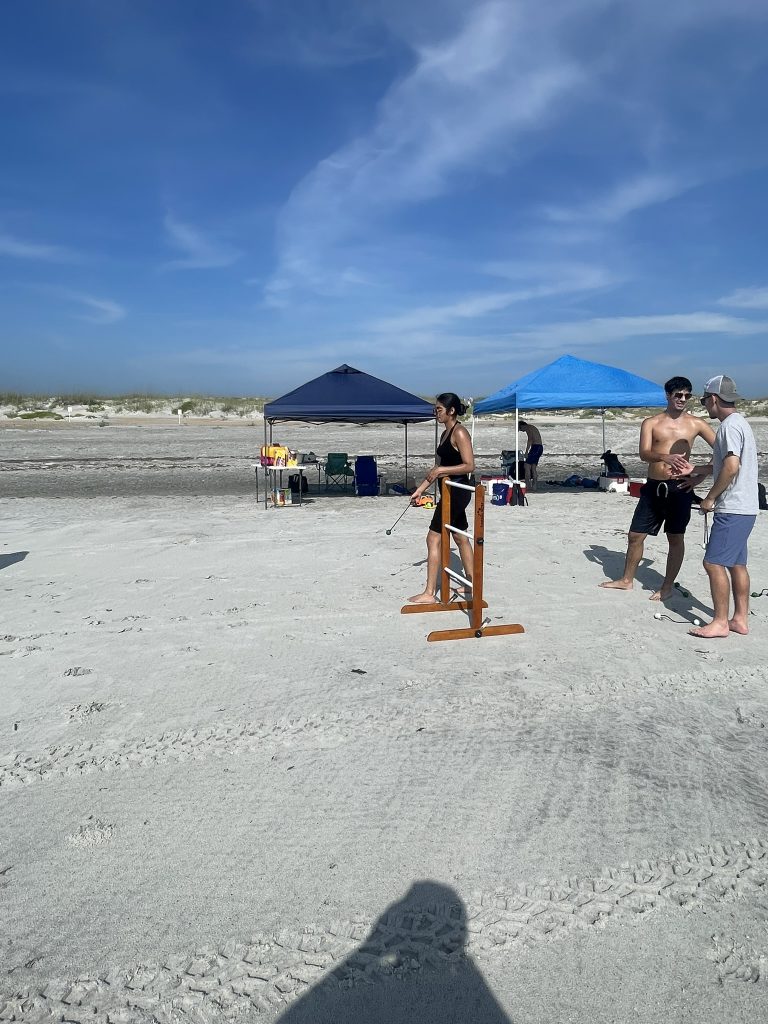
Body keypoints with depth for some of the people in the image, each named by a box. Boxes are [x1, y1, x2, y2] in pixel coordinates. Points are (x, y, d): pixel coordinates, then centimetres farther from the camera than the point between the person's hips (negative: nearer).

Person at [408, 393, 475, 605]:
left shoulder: (459, 433, -15)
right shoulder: (445, 433, 13)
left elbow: (469, 466, -21)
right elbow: (437, 467, 18)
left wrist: (441, 470, -23)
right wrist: (420, 490, 15)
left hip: (457, 492, -10)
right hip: (452, 492, 10)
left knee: (433, 538, -7)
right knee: (460, 537, 17)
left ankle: (429, 593, -2)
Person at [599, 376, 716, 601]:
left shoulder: (696, 424, 3)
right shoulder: (651, 423, 5)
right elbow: (644, 454, -10)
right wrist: (665, 457, -29)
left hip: (679, 488, -2)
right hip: (654, 487, 2)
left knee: (675, 538, 6)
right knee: (635, 535, 7)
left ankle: (668, 585, 20)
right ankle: (627, 580, 23)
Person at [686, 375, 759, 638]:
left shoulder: (730, 425, -16)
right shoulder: (739, 422, 17)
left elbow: (731, 467, -24)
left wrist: (710, 498, -16)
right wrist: (704, 471, 33)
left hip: (732, 510, -10)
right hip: (743, 508, 10)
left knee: (714, 562, -6)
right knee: (736, 563, 13)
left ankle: (720, 622, 0)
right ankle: (740, 619, 19)